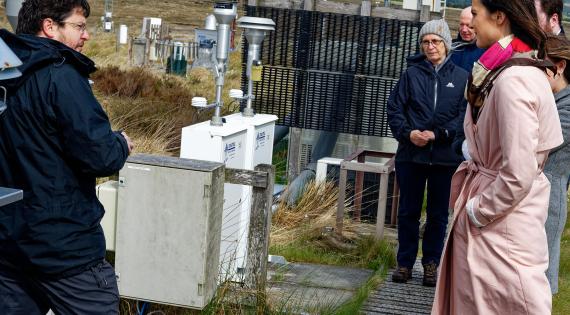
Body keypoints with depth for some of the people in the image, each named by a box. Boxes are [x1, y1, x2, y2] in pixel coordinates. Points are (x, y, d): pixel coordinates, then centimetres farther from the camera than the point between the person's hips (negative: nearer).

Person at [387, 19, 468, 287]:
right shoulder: (412, 74, 5)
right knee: (408, 211, 7)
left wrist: (438, 134, -15)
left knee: (439, 214, 8)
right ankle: (405, 262, 18)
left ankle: (431, 263, 21)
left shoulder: (461, 77, 1)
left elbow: (465, 115, -4)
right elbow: (394, 108, 4)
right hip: (411, 154, 1)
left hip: (446, 156, -1)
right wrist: (408, 132, -12)